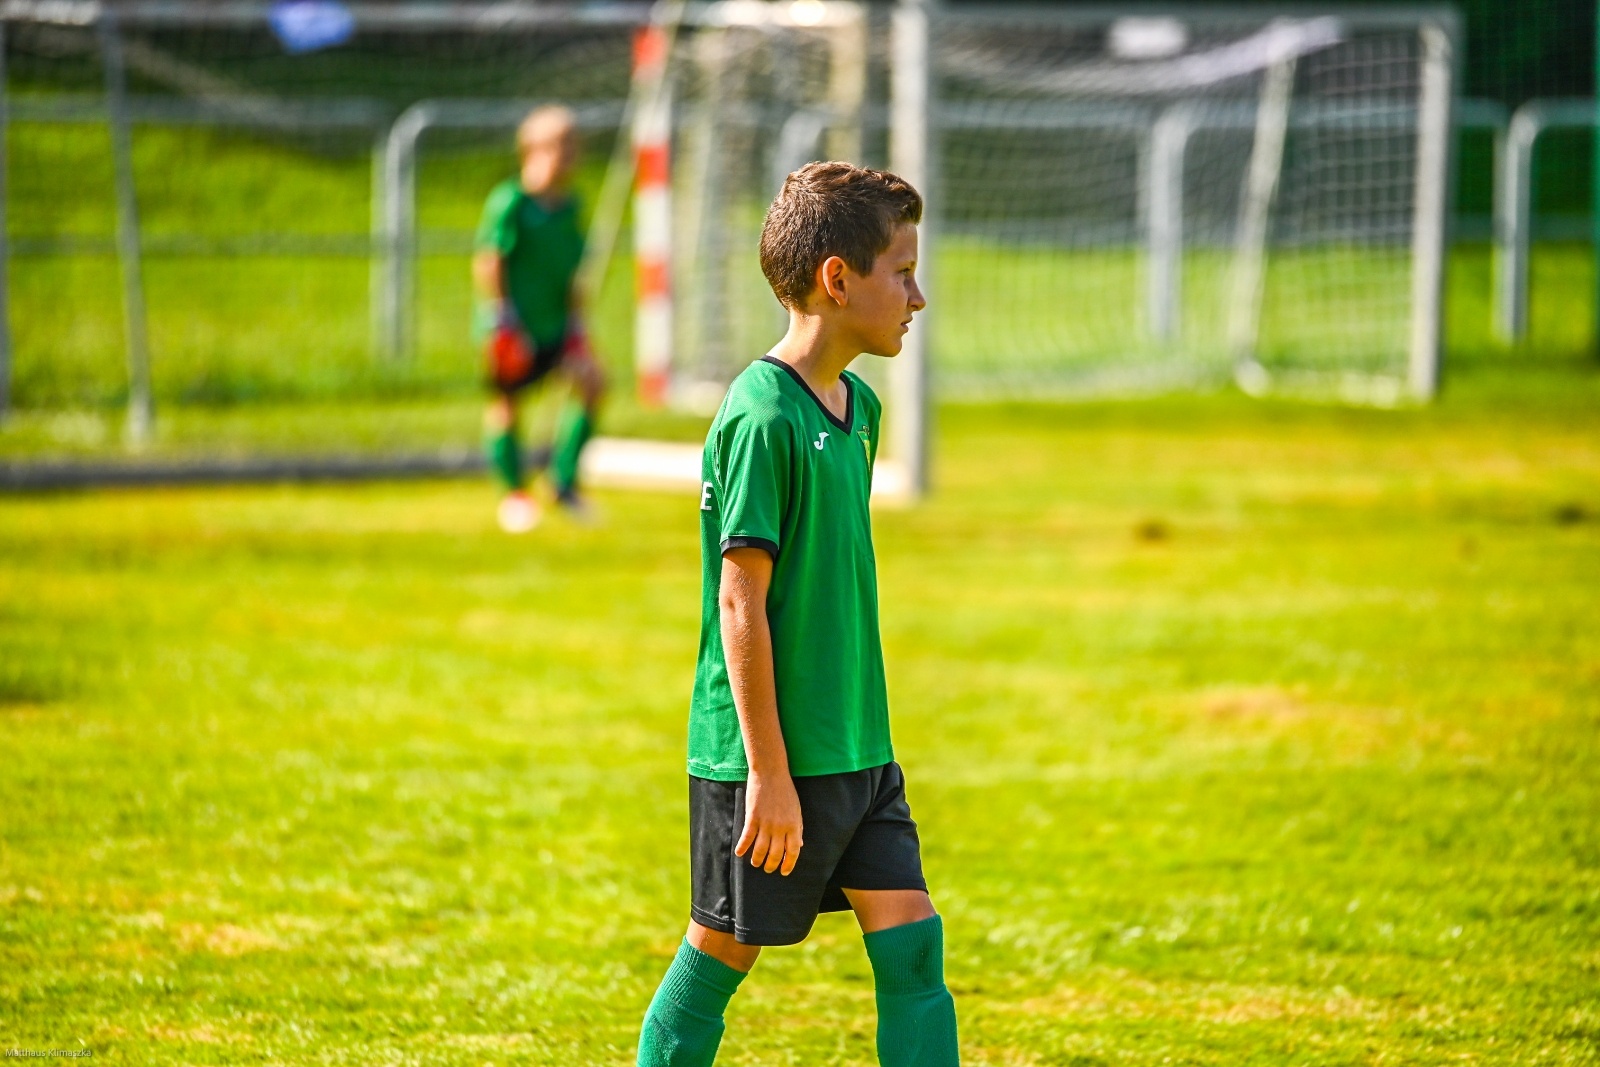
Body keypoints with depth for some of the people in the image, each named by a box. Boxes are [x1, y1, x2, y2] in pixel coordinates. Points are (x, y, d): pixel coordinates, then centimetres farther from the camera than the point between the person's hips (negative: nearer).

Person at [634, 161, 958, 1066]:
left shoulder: (859, 408, 9)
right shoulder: (762, 417, -17)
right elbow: (741, 601, -19)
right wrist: (769, 772, -20)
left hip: (857, 750, 8)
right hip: (761, 755, -8)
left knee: (911, 940, 2)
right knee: (724, 951, 4)